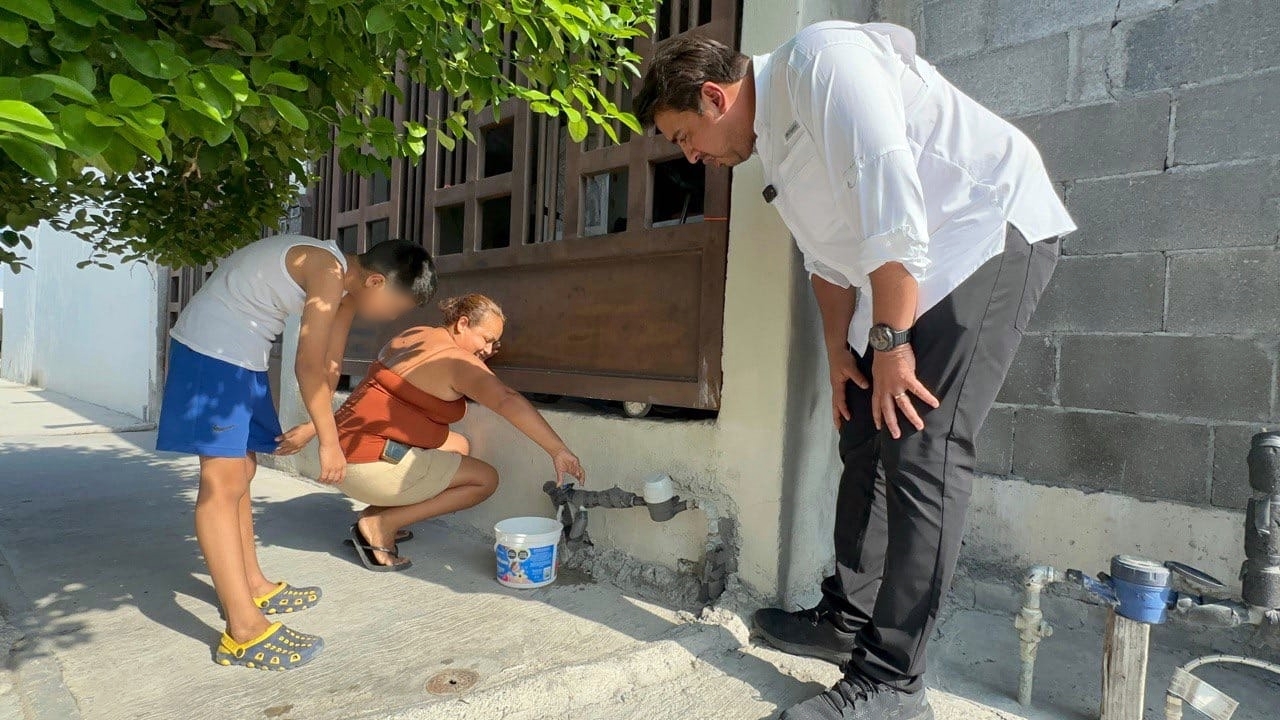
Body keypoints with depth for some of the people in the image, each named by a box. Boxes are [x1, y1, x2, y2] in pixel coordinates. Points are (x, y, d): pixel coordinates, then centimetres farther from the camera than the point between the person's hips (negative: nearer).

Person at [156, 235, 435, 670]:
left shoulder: (346, 285, 6)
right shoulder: (328, 271, -23)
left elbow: (329, 364, 11)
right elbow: (308, 366, -22)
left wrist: (312, 427, 11)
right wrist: (329, 441, -15)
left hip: (243, 356, 11)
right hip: (211, 348, -10)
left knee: (241, 471, 15)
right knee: (223, 481, -14)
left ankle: (252, 586, 28)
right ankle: (244, 631, -15)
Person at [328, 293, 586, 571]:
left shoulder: (415, 335, 11)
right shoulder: (457, 361, -16)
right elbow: (508, 401, -31)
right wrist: (558, 450, -35)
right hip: (374, 464, -9)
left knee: (459, 446, 21)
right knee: (486, 479, -2)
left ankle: (374, 513, 13)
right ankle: (380, 524, -5)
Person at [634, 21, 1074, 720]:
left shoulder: (816, 58, -14)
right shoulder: (772, 141, 13)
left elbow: (887, 189, -24)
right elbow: (827, 255, 16)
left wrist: (890, 341, -20)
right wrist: (839, 352, 10)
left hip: (992, 230, -9)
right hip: (908, 276, 10)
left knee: (921, 451, -15)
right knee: (866, 440, 9)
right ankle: (848, 619, 22)